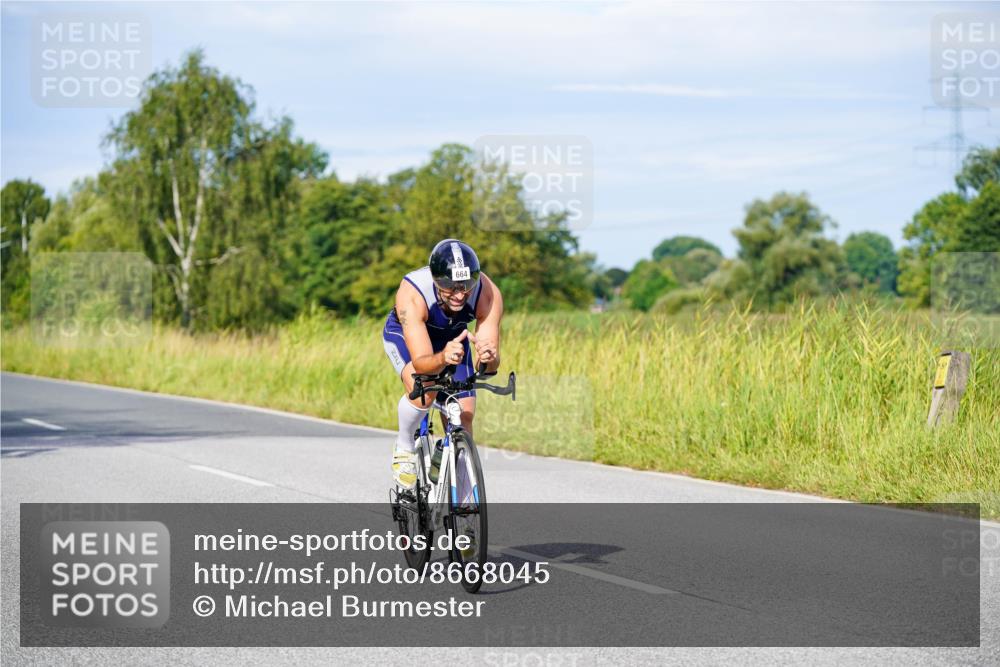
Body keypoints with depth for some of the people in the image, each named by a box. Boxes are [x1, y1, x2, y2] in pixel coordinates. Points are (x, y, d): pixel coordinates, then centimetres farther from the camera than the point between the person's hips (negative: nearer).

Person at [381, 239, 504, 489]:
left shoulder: (488, 293, -35)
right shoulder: (411, 293, -41)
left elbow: (491, 363, -36)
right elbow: (421, 364, -45)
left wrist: (487, 358, -59)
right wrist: (443, 358, -66)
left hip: (453, 337, 3)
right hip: (404, 333, -3)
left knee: (463, 421, -5)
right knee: (424, 389, -33)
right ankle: (404, 448, -3)